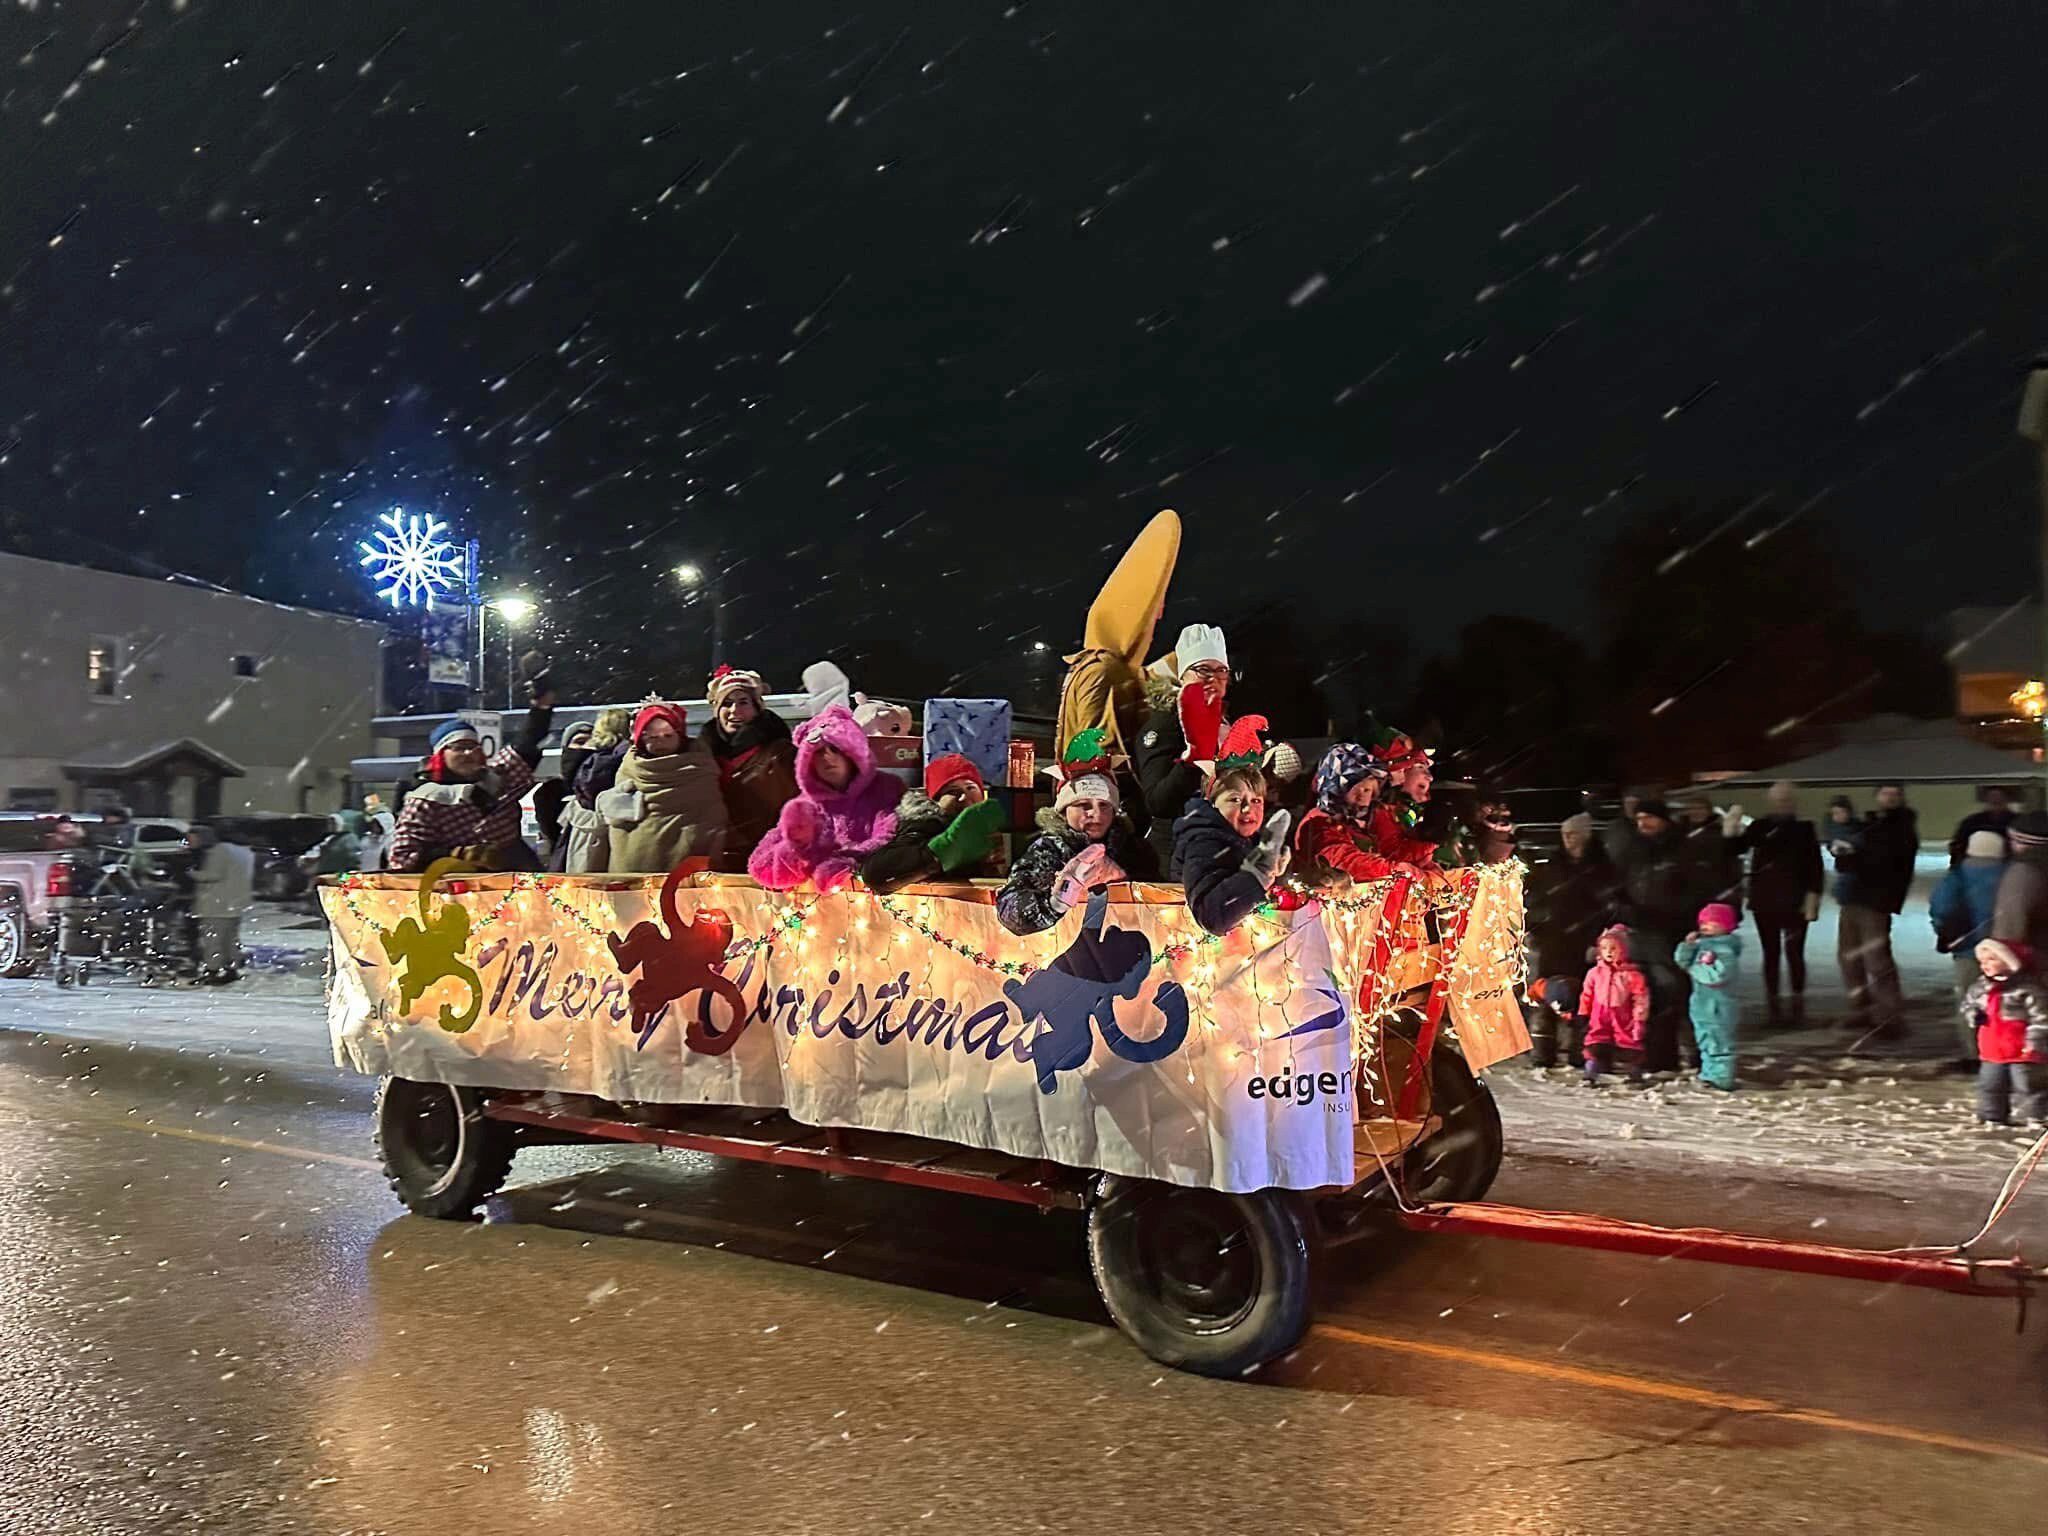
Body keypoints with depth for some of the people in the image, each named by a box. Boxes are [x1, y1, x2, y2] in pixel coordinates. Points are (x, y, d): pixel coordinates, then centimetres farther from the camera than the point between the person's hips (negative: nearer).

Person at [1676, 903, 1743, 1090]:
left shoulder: (1726, 949, -18)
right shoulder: (1701, 944, 8)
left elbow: (1719, 975, -29)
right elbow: (1682, 961, 7)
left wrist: (1695, 970, -17)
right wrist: (1688, 944, -9)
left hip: (1719, 1006, -9)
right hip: (1701, 1004, 9)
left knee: (1721, 1044, -2)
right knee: (1706, 1043, 19)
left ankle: (1723, 1079, 4)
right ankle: (1709, 1074, 29)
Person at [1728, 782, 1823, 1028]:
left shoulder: (1804, 829, 1)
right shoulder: (1760, 826, 6)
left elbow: (1815, 868, -1)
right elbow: (1733, 848, -2)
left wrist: (1811, 898, -9)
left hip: (1794, 902, -2)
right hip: (1764, 901, 2)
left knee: (1793, 953, -4)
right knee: (1771, 953, 7)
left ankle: (1798, 1007, 4)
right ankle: (1773, 1007, 13)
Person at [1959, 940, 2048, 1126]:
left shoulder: (2028, 988, -14)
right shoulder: (1980, 987, 7)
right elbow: (1969, 1003, 22)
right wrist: (1972, 1013, -1)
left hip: (2022, 1052, -7)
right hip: (1992, 1051, 7)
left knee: (2029, 1085, 0)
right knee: (1989, 1085, 12)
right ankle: (1994, 1116, 24)